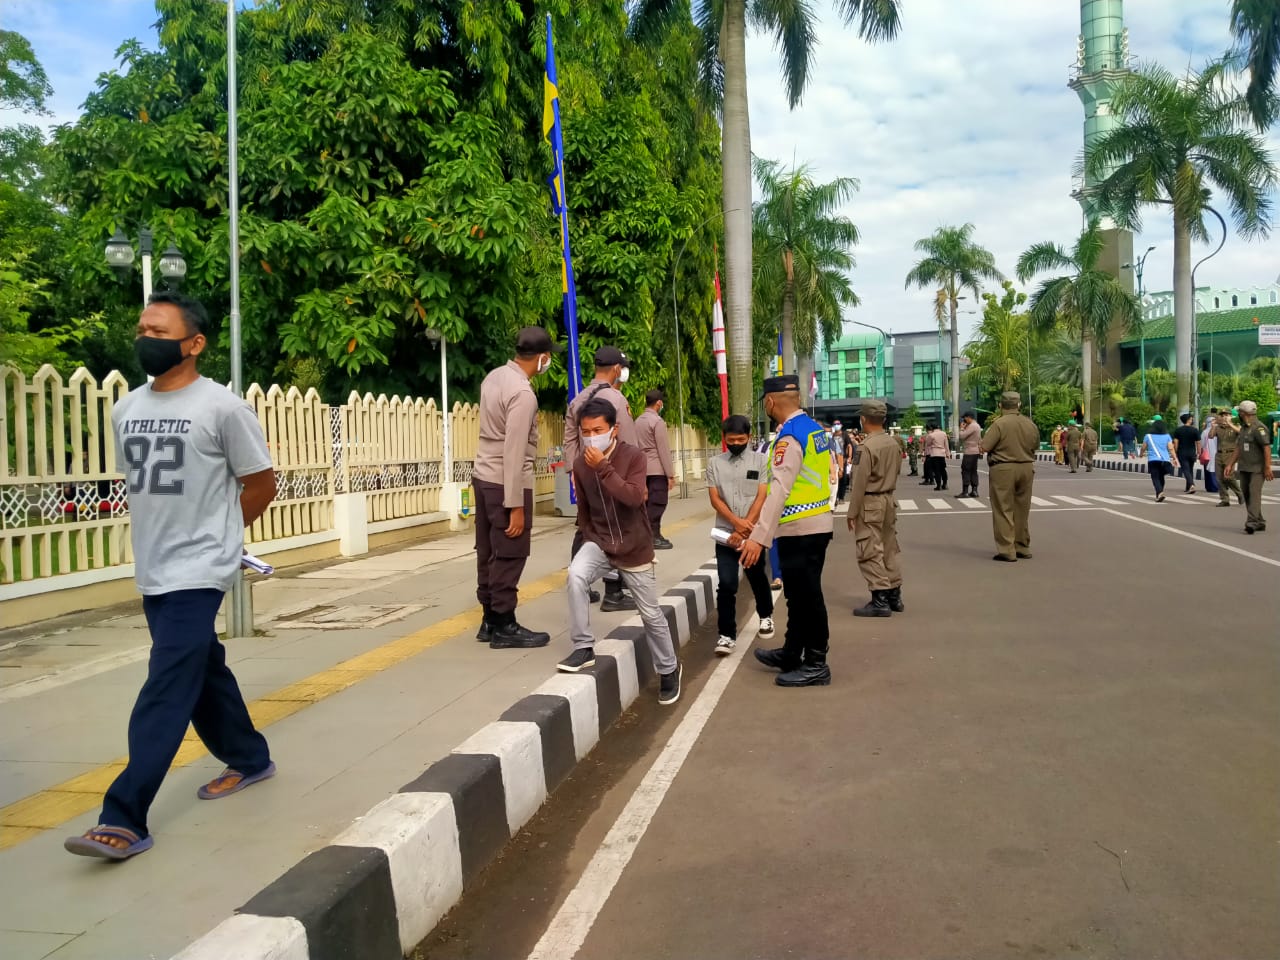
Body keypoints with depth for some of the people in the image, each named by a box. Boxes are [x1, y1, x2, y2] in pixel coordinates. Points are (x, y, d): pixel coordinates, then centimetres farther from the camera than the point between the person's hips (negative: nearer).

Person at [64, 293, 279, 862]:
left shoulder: (222, 407, -11)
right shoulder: (125, 410, 8)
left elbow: (261, 484, -4)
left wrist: (214, 534, 5)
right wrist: (154, 541, 13)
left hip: (197, 573, -7)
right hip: (152, 573, 7)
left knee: (165, 692, -9)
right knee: (204, 671, 18)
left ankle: (124, 819, -8)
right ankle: (249, 759, 36)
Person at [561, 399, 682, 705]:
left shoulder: (633, 456, -16)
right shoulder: (580, 464, -5)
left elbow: (634, 498, -31)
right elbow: (584, 510, 8)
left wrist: (603, 468, -33)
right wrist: (591, 541, 6)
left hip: (634, 548, -2)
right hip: (599, 542, 3)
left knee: (651, 614, 7)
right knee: (575, 576, -29)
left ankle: (669, 670, 31)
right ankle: (584, 648, -15)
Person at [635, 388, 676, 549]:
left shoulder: (638, 421, 11)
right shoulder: (657, 421, -11)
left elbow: (637, 447, 12)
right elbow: (663, 450, -14)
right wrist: (670, 474, -11)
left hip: (644, 469, 8)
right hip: (657, 470, -8)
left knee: (648, 503, 11)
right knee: (657, 504, -4)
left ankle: (650, 535, 14)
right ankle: (654, 538, -4)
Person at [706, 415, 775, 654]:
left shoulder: (761, 461, -1)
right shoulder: (715, 464, 4)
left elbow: (761, 498, -7)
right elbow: (715, 499, -1)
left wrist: (743, 530, -13)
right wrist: (737, 523, -16)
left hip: (752, 534, -1)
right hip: (725, 534, 1)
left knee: (758, 579, 15)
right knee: (726, 585, -6)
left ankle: (765, 616, 41)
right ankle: (727, 634, 1)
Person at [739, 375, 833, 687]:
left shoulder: (790, 436, -19)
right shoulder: (813, 428, 10)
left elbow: (779, 489, -27)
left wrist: (759, 537, -31)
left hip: (799, 529, -10)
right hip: (817, 523, 10)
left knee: (805, 597, 1)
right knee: (801, 594, 20)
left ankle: (815, 665, 12)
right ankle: (791, 653, 34)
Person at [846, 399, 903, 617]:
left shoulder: (867, 447, -18)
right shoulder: (894, 444, 4)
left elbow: (859, 484, -17)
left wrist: (852, 513, -11)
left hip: (870, 503, -8)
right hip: (888, 500, 8)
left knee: (870, 553, -3)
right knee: (889, 549, 15)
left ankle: (880, 600, -3)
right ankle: (894, 595, 22)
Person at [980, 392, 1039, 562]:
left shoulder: (999, 424, -15)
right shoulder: (1030, 424, 5)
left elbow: (984, 447, -16)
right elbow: (1036, 447, 16)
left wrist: (989, 431, 1)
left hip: (1003, 469, -6)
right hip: (1026, 469, 6)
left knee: (1003, 511, -1)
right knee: (1022, 511, 16)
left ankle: (1007, 550, -3)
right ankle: (1023, 548, 24)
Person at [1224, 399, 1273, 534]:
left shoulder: (1259, 428, -14)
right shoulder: (1243, 428, 15)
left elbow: (1267, 448, -18)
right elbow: (1238, 448, 20)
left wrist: (1267, 468, -21)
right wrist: (1230, 464, 16)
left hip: (1257, 468, -9)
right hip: (1244, 468, 9)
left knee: (1254, 493, -14)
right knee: (1246, 494, 10)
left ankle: (1252, 522, -20)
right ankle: (1259, 522, 18)